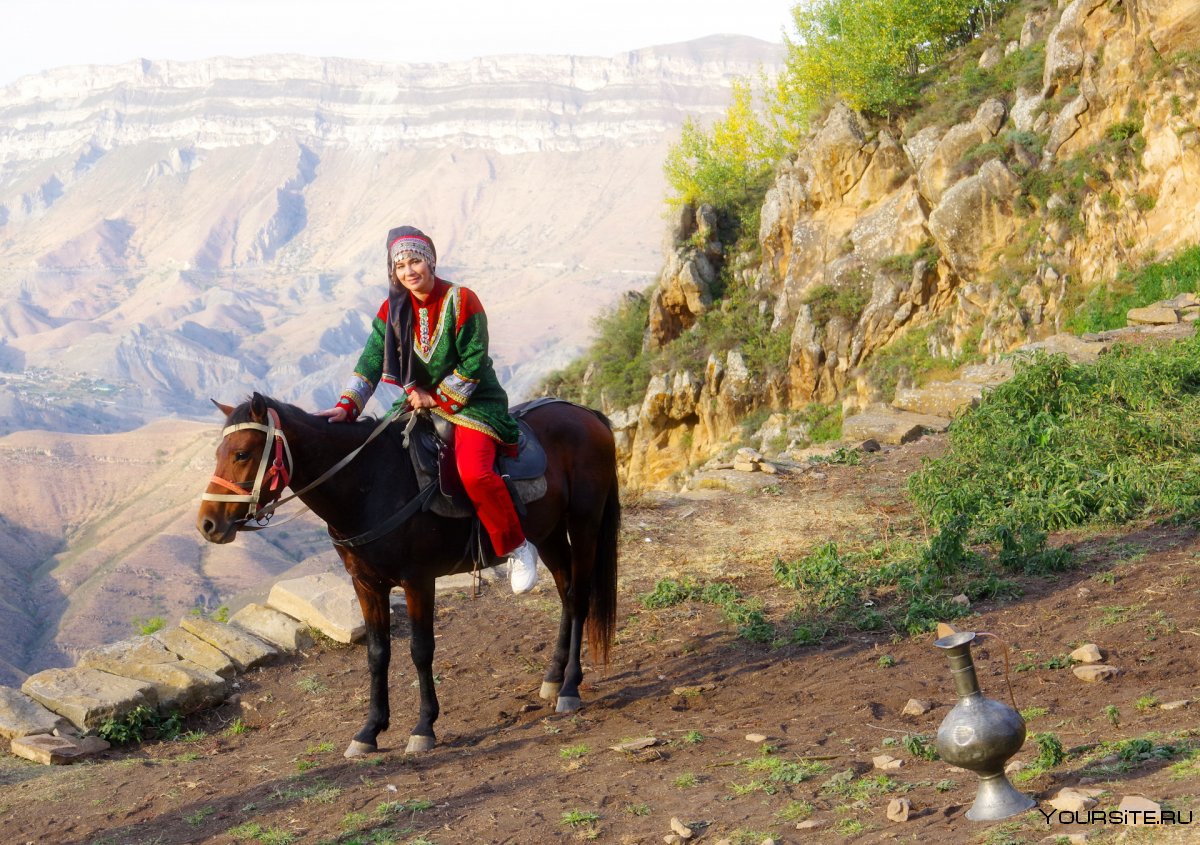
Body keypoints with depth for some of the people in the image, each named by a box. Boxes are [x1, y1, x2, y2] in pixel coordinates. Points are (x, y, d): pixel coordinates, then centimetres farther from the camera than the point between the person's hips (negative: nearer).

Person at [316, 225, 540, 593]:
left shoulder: (461, 301, -12)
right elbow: (371, 361, -4)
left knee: (473, 471, -30)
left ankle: (517, 548, -15)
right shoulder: (393, 309, 2)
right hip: (422, 401, 7)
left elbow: (473, 364, -14)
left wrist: (436, 398, -14)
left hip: (472, 402, -6)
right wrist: (346, 406, -17)